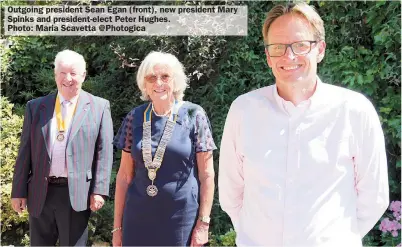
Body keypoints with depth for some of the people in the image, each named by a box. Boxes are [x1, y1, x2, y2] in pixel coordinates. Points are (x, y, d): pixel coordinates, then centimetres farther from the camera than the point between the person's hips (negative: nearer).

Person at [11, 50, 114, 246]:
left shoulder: (99, 107, 2)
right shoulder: (35, 106, 8)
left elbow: (104, 151, -2)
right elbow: (25, 152, 7)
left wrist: (98, 191, -8)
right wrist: (19, 191, 4)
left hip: (77, 194, -2)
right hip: (40, 194, 3)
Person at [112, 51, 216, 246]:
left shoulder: (194, 116, -6)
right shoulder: (135, 118, 1)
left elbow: (206, 175, -4)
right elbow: (125, 175, 5)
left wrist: (203, 222, -7)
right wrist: (117, 225, 5)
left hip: (181, 218, -2)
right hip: (138, 218, 2)